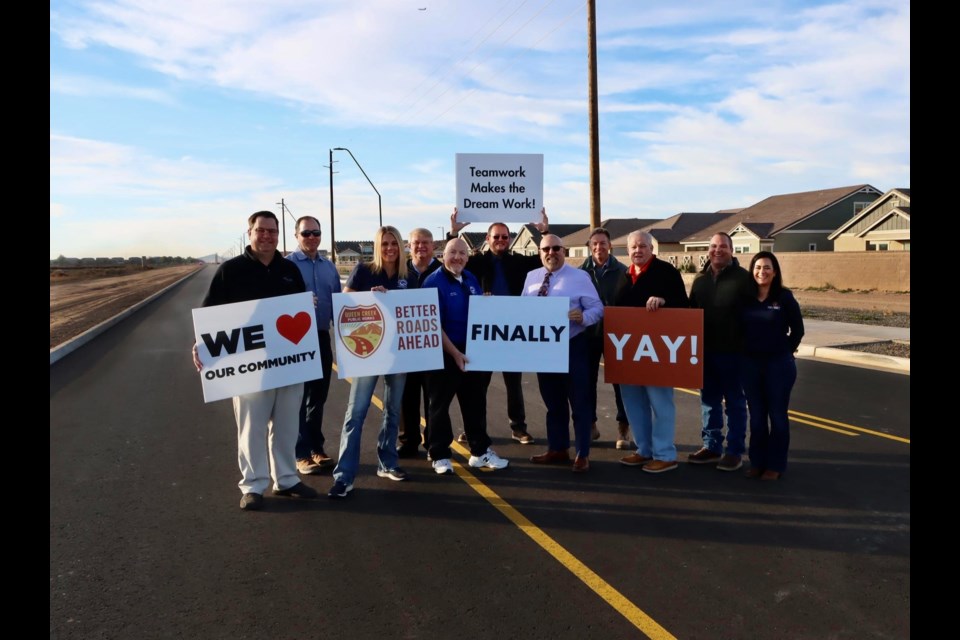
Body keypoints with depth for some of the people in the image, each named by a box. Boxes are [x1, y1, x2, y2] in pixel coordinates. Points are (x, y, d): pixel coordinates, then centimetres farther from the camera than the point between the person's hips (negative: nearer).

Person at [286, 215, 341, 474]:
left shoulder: (329, 266, 11)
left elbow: (338, 301, 15)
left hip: (322, 336, 5)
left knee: (319, 396, 13)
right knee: (300, 397, 1)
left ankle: (316, 447, 25)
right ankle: (302, 454, 9)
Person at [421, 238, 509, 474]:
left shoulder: (471, 280, 8)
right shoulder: (434, 282, -12)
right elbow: (434, 325, -16)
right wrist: (455, 353, -19)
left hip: (471, 350, 7)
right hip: (444, 353, -6)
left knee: (475, 402, 13)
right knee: (440, 404, 5)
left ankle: (480, 451, 24)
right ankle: (439, 455, 16)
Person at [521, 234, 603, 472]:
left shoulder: (579, 277, -5)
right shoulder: (531, 277, 9)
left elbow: (597, 308, -8)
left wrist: (583, 317, -28)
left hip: (572, 347, -5)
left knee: (579, 402, 2)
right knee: (552, 402, 16)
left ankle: (582, 454, 12)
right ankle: (557, 449, 30)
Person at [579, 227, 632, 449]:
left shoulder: (621, 271, -1)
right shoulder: (581, 271, 1)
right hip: (588, 333, 1)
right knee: (588, 380, 9)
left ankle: (623, 427, 12)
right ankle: (590, 423, 23)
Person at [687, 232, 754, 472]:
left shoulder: (742, 277, -6)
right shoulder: (701, 278, 11)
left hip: (733, 351, -5)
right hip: (705, 351, 6)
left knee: (734, 402, 5)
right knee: (709, 401, 12)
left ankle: (735, 451, 13)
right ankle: (711, 446, 22)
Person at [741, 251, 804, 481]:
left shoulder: (784, 296, -6)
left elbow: (798, 329, 0)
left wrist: (786, 350, 2)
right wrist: (744, 350, 6)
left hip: (779, 363, -3)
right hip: (750, 363, 3)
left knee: (777, 415, 4)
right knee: (756, 415, 10)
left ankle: (775, 465, 14)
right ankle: (757, 462, 20)